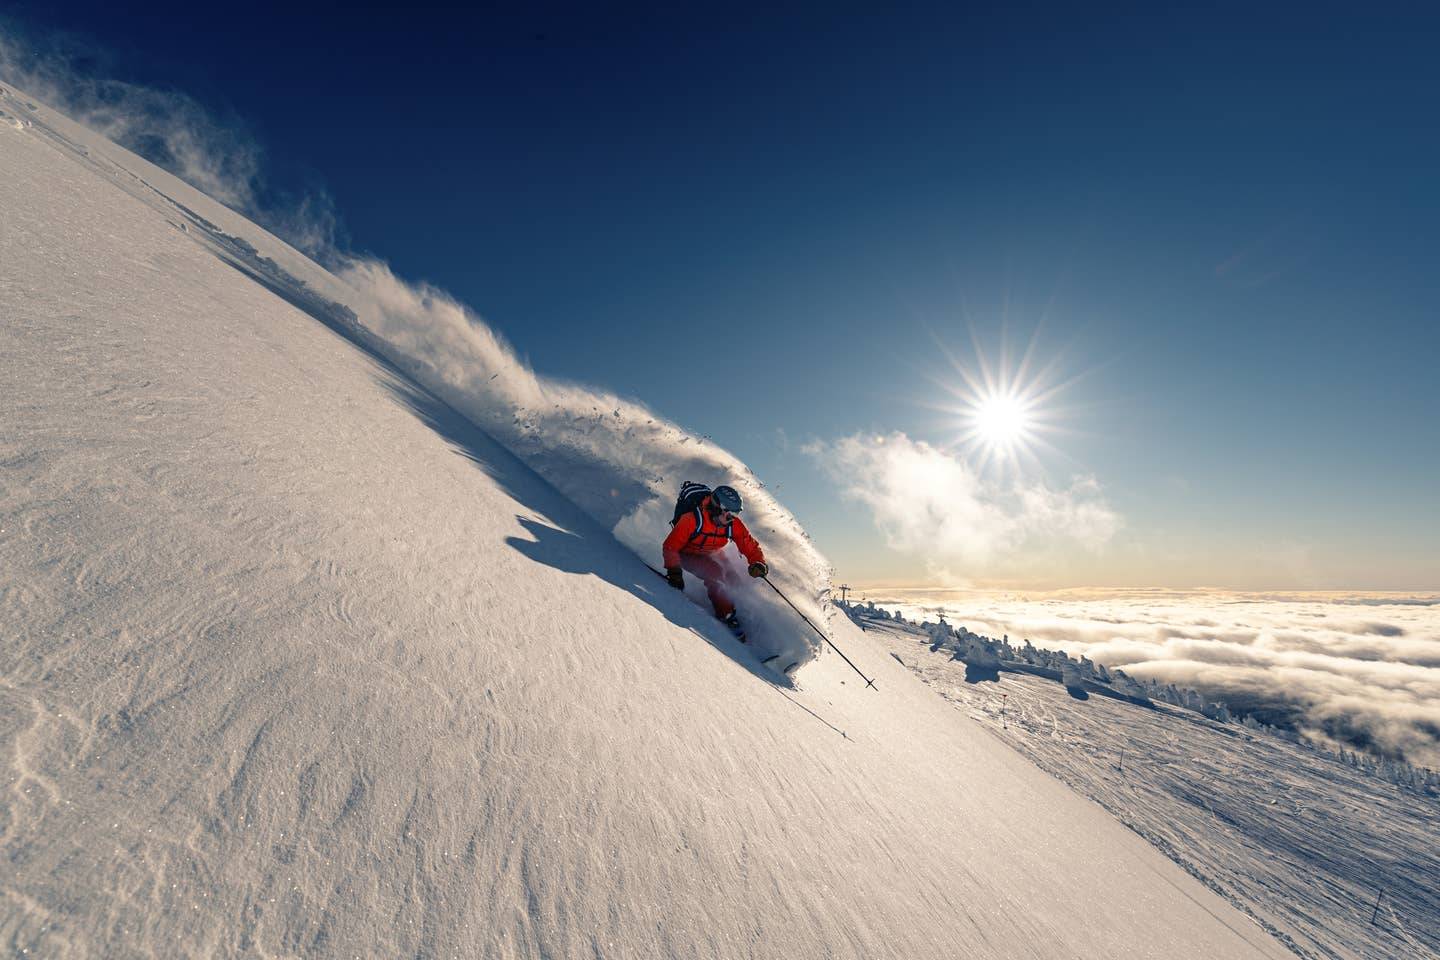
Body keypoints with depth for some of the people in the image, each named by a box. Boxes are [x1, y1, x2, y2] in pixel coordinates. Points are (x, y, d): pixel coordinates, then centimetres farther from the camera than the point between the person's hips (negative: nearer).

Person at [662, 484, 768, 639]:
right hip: (687, 555, -5)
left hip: (712, 556, 5)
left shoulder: (734, 525, -20)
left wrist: (758, 563, -30)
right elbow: (670, 547, -25)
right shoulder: (692, 520, -34)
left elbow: (751, 546, -11)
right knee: (715, 574, -28)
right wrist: (674, 571, -33)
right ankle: (726, 615, -16)